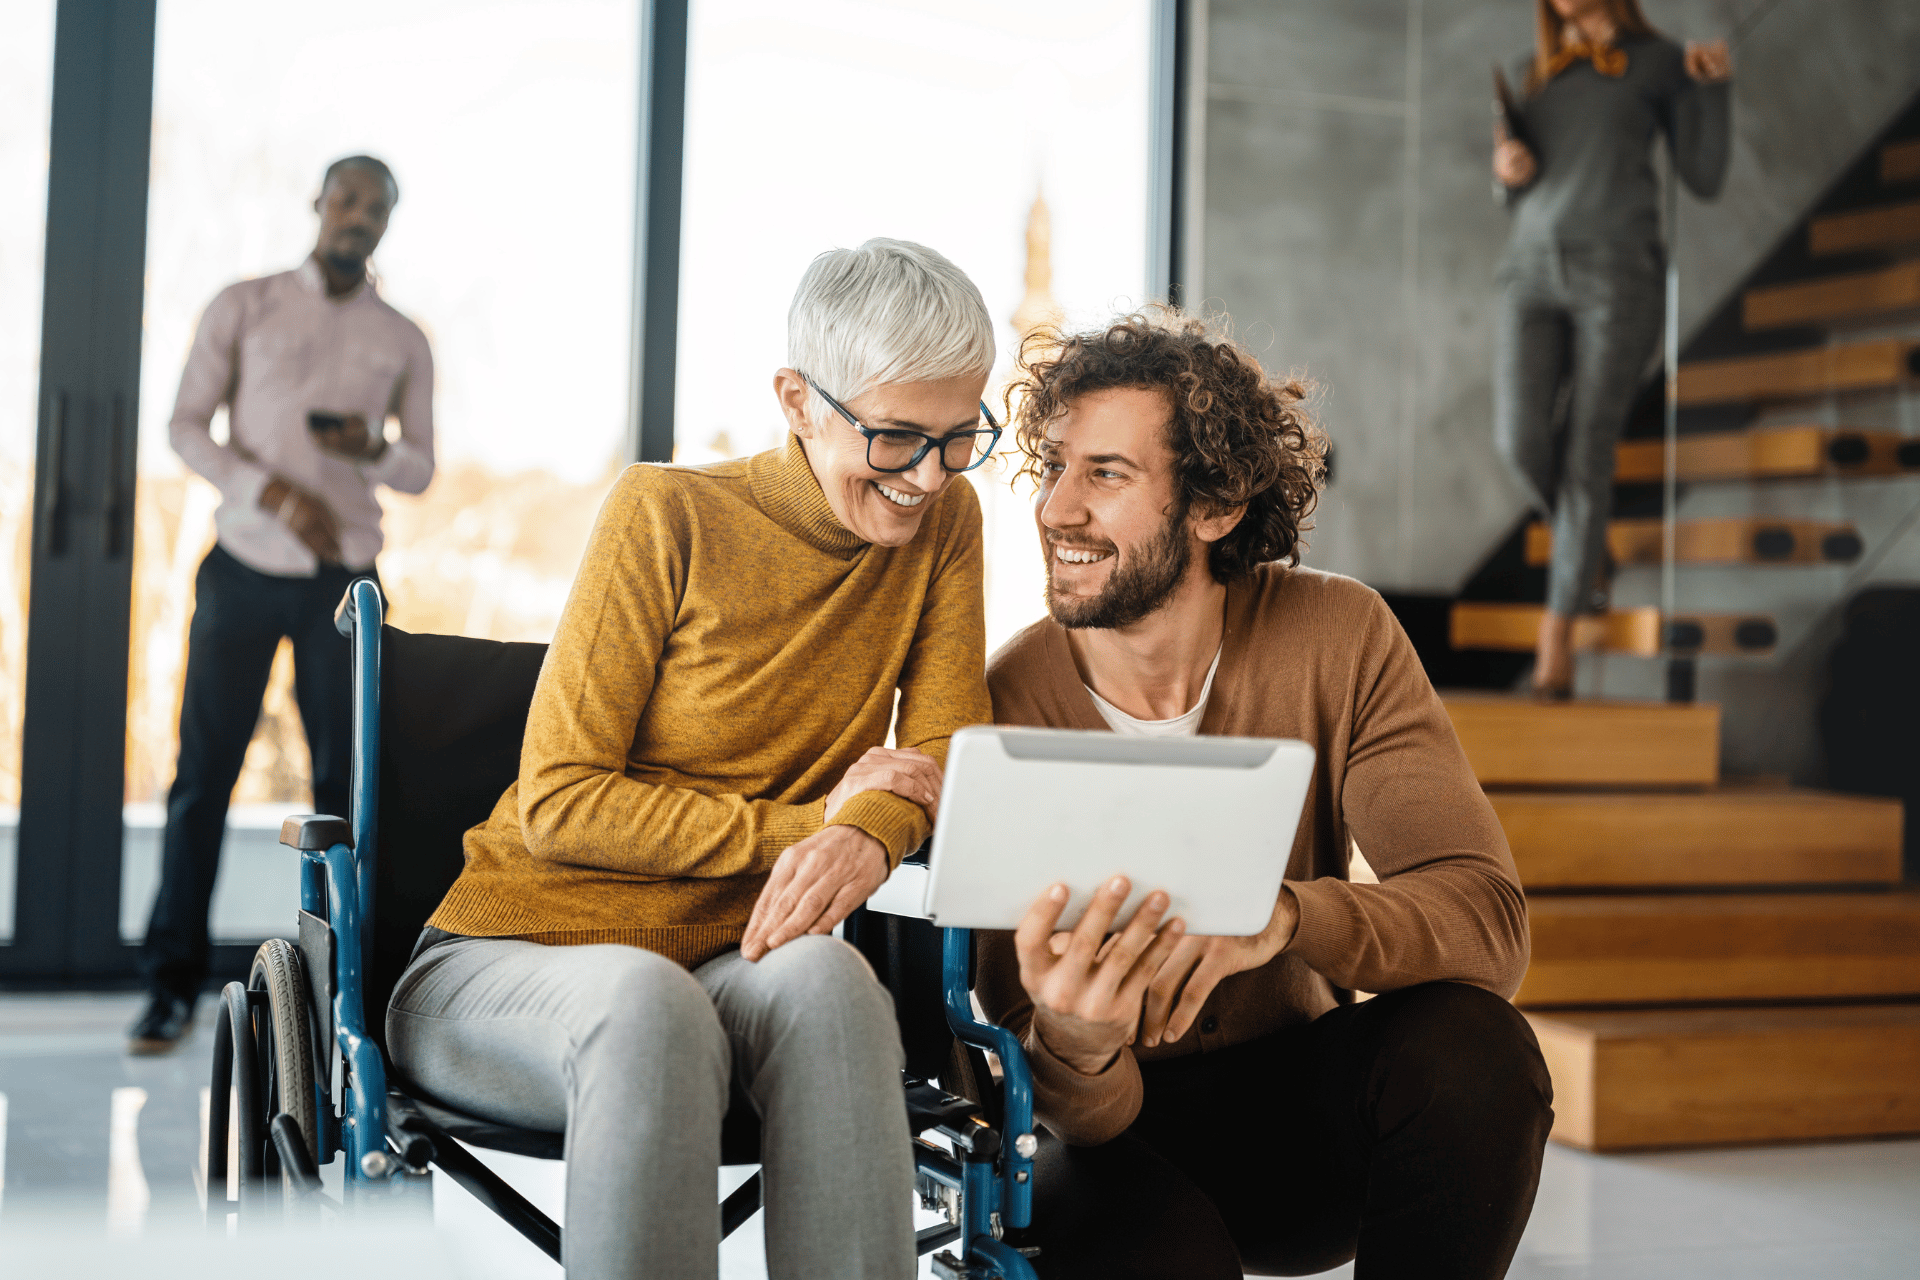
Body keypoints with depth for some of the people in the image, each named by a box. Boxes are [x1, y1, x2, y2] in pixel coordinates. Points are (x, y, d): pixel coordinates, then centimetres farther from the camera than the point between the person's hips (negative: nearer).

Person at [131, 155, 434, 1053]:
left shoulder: (403, 341, 9)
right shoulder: (244, 306, 5)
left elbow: (421, 468, 11)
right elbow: (186, 424, 1)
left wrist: (375, 449, -12)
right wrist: (271, 489, -15)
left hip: (343, 579, 1)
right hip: (244, 567, -1)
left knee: (345, 778, 0)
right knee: (204, 771, -1)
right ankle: (172, 985, 5)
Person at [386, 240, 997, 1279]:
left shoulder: (943, 518, 4)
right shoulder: (666, 517, -9)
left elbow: (943, 754, 0)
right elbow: (558, 804, -10)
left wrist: (867, 832, -24)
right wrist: (806, 822, -16)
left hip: (733, 965, 3)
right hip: (514, 956, -2)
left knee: (822, 978, -34)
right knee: (647, 1005, -39)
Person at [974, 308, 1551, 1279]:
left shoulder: (1336, 637, -11)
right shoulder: (1009, 706, -18)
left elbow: (1488, 916, -23)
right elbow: (1080, 1112, -20)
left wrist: (1287, 916, -43)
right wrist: (1073, 1049, -46)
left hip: (1301, 1107, 3)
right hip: (1124, 1129, -2)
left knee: (1474, 1048, -28)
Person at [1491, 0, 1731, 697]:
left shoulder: (1660, 62, 8)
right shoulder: (1532, 73, 19)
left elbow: (1705, 178, 4)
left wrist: (1714, 85, -6)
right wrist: (1507, 173, 0)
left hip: (1616, 273, -3)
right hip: (1533, 271, 3)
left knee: (1587, 454, -7)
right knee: (1522, 441, -14)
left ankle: (1557, 636, -2)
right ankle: (1591, 553, 16)